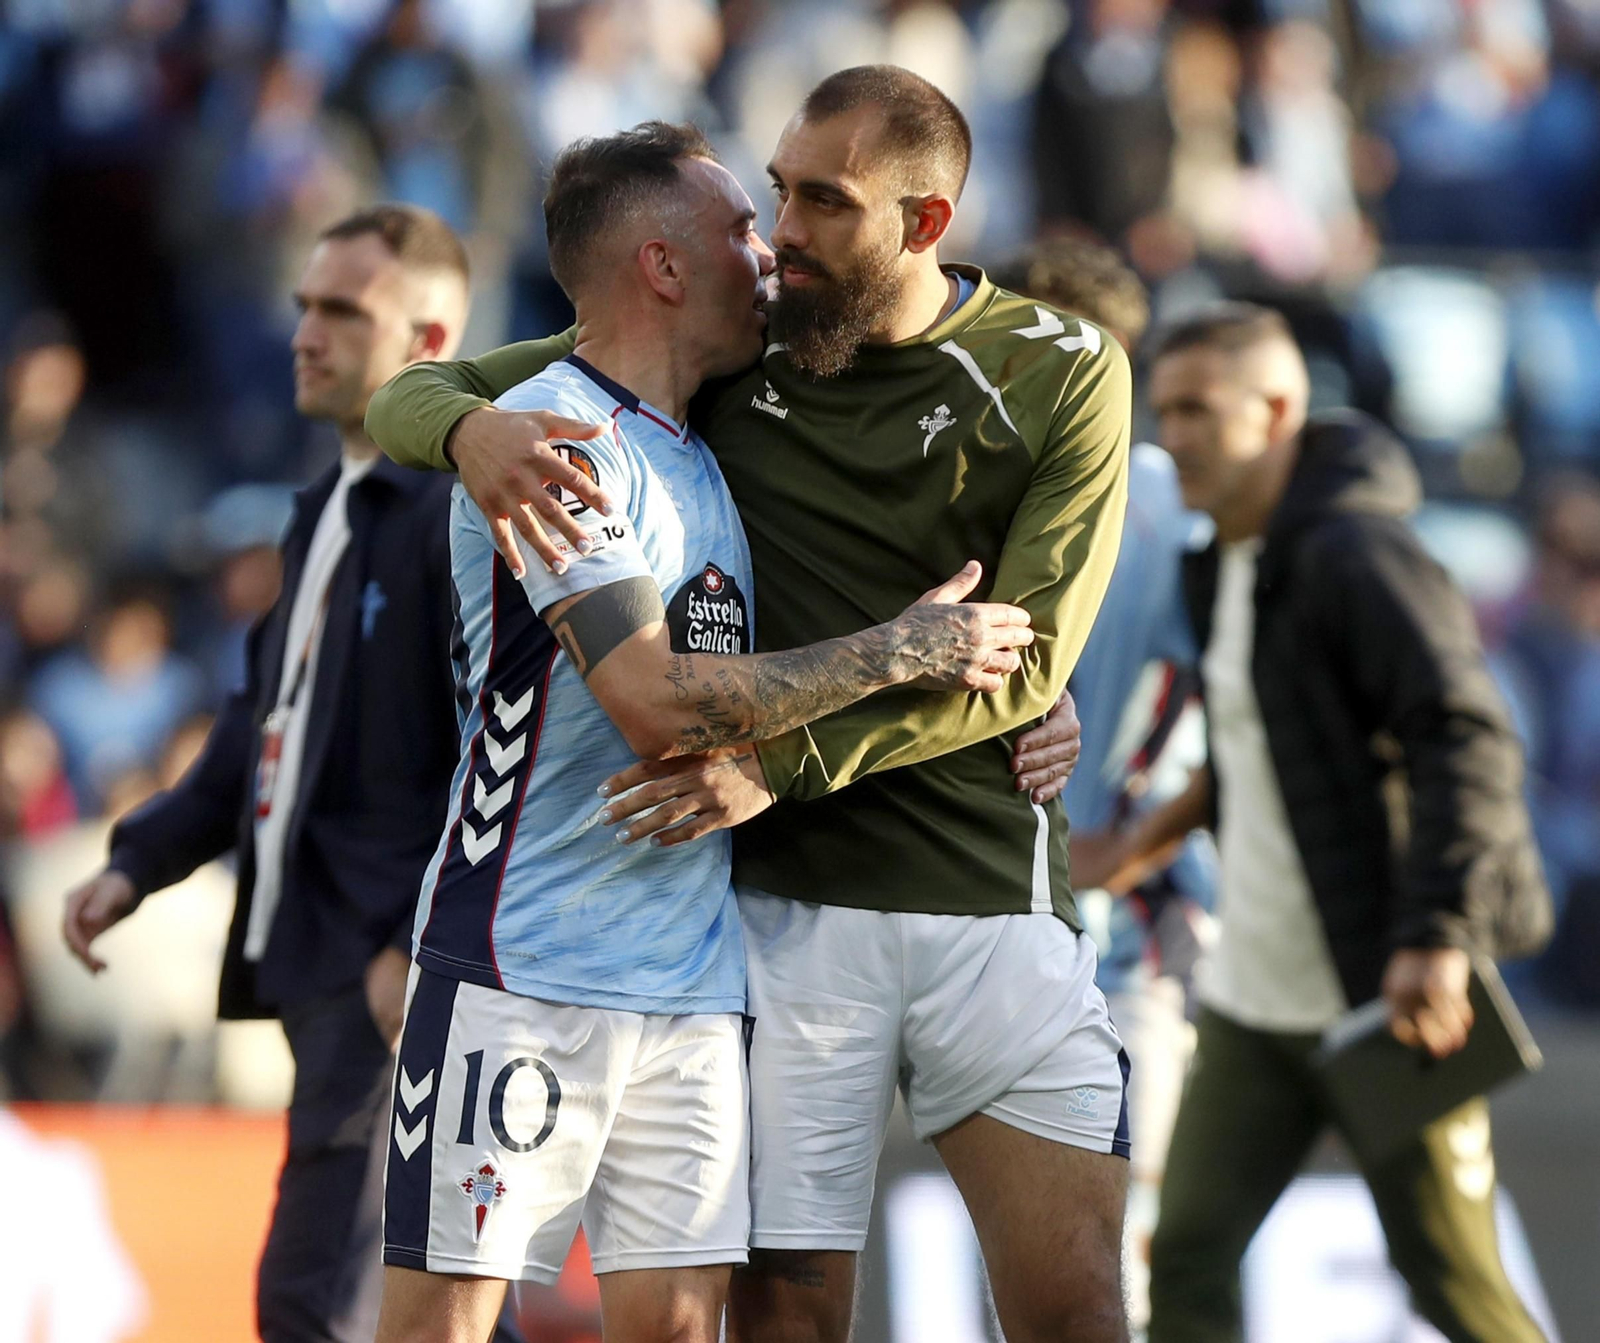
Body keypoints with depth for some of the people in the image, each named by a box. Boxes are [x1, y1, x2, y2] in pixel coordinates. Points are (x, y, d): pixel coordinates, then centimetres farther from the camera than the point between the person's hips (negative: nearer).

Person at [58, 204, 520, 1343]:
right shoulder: (329, 511, 19)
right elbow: (269, 716, 26)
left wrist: (427, 946, -22)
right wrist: (142, 862, 16)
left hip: (401, 970, -10)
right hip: (315, 955, 10)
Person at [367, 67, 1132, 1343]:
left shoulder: (1064, 375, 1)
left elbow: (1024, 660, -7)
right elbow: (410, 397, 8)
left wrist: (788, 758, -18)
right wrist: (472, 429, -18)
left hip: (994, 896, 0)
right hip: (788, 899, 1)